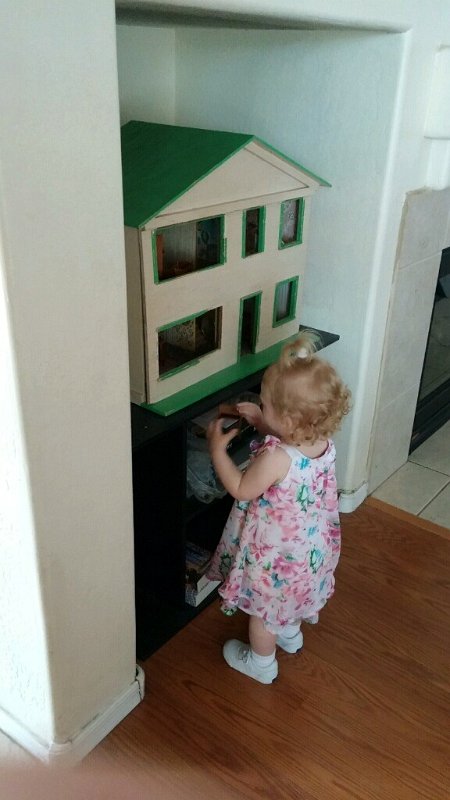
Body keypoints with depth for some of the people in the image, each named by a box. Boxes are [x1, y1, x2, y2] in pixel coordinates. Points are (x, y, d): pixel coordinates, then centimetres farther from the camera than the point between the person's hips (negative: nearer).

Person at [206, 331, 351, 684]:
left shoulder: (277, 458, -38)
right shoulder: (323, 441, -15)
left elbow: (241, 489, -22)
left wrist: (218, 449, -13)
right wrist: (261, 422, -1)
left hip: (277, 552, -7)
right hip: (311, 546, 7)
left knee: (264, 606, 20)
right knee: (292, 594, 34)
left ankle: (261, 662, 42)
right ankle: (291, 633, 58)